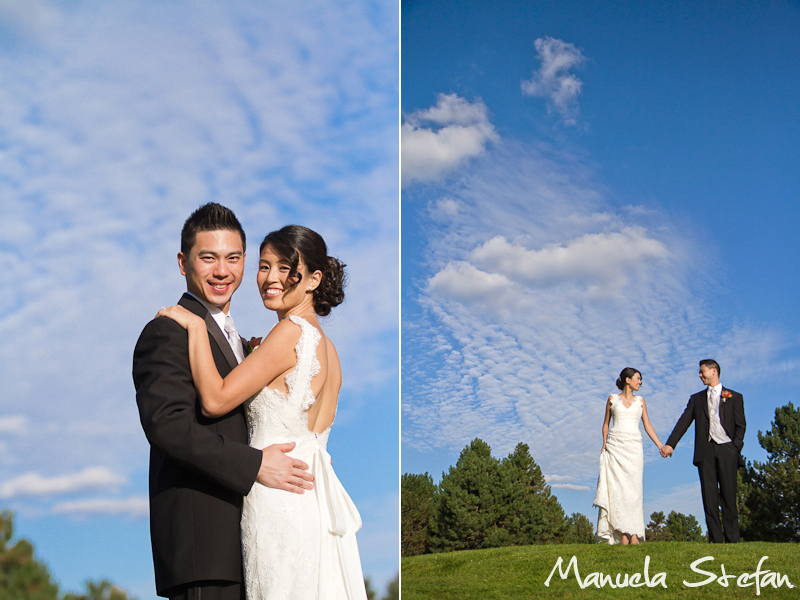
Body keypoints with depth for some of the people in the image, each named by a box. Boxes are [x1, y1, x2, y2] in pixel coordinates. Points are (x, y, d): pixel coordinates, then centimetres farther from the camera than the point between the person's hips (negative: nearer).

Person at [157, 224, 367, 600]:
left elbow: (215, 400, -14)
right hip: (315, 499, 9)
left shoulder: (290, 332, -13)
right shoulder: (326, 345, 13)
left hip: (280, 498, -9)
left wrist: (195, 326, -6)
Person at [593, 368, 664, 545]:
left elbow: (648, 426, 14)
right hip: (615, 446, -1)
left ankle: (634, 534, -11)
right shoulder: (612, 399, 11)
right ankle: (622, 534, -10)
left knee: (633, 489, -8)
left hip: (633, 447, 1)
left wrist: (661, 446, 6)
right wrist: (605, 443, 2)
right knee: (617, 488, -8)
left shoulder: (640, 401, 16)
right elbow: (606, 424, 16)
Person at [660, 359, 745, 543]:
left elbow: (740, 426, 6)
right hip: (705, 451, 2)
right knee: (709, 496, -3)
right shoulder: (696, 399, 18)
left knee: (729, 495, -4)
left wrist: (736, 448, -8)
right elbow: (684, 422, 8)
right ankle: (715, 539, -2)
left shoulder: (734, 397, 12)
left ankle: (732, 539, 0)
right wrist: (670, 444, -4)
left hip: (726, 450, -2)